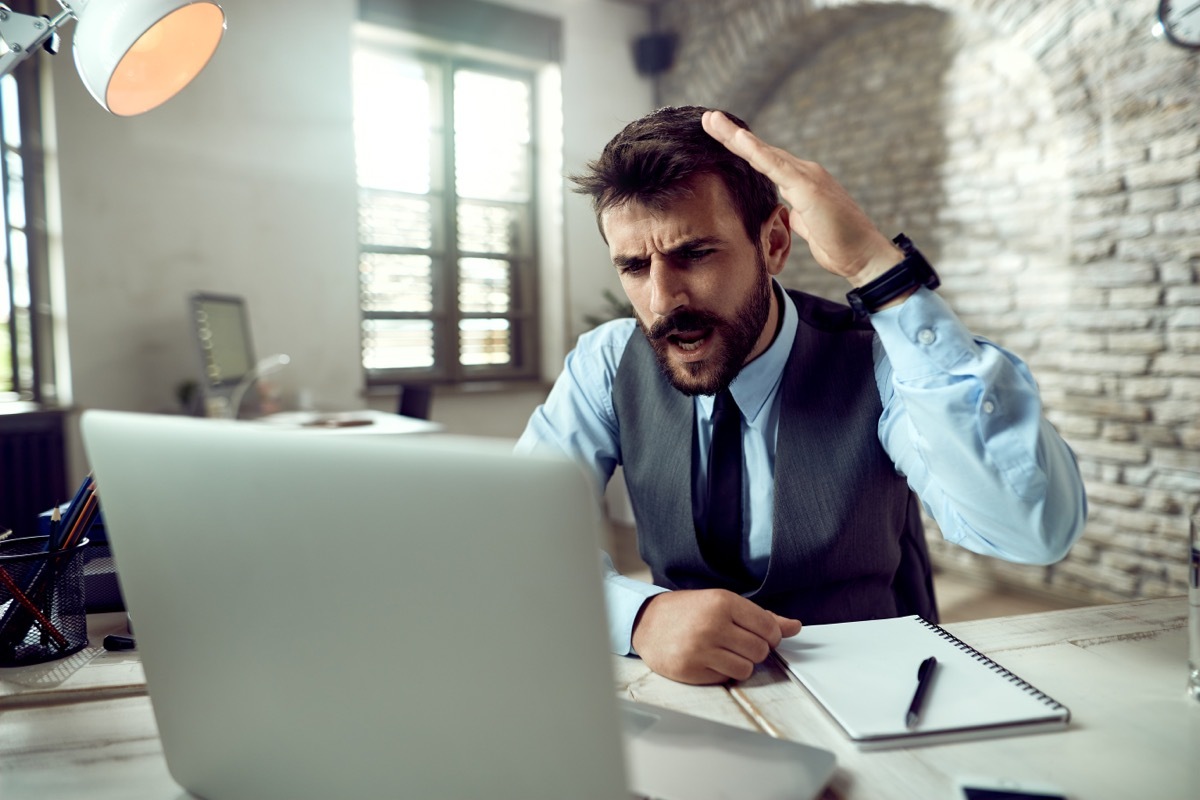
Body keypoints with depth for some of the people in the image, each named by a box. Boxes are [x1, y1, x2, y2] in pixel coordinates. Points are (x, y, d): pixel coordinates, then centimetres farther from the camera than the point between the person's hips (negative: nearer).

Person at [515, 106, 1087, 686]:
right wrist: (641, 615, -34)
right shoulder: (608, 363, -7)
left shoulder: (873, 360, -16)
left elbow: (1041, 527, -31)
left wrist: (877, 266, -35)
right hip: (690, 704, 2)